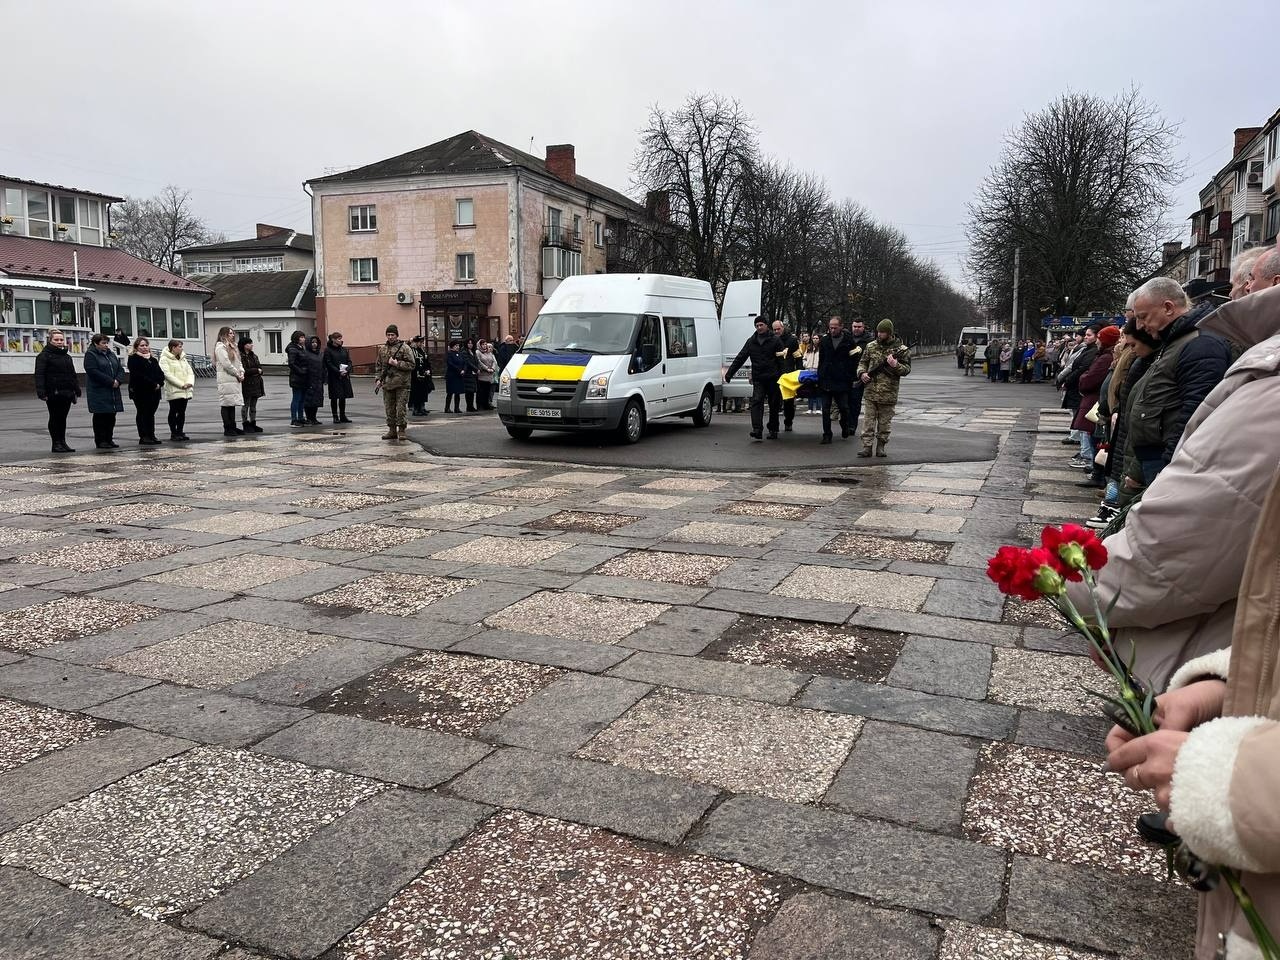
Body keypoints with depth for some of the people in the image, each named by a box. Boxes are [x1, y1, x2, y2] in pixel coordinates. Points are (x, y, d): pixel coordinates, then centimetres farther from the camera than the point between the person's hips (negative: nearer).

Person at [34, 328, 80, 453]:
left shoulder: (67, 357, 18)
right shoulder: (44, 355, -3)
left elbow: (73, 375, 23)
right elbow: (39, 375, -9)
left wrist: (77, 390, 15)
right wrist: (41, 391, -19)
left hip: (66, 393, 6)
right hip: (53, 392, -6)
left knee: (63, 418, 10)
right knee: (54, 418, 0)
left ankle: (63, 442, 15)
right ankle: (56, 443, 3)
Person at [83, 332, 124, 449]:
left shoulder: (111, 354, 17)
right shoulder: (90, 355, -6)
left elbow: (120, 369, 13)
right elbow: (93, 372, -17)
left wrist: (117, 380, -7)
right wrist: (110, 381, -19)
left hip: (113, 390, 7)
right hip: (99, 392, -7)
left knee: (111, 417, 8)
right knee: (100, 416, -3)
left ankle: (109, 439, 16)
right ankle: (100, 441, 3)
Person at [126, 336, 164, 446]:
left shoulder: (153, 360, 19)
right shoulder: (133, 359, -3)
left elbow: (160, 373, 13)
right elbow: (138, 375, -16)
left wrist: (159, 383, -7)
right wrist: (153, 384, -19)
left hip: (154, 391, 7)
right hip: (140, 391, -7)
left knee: (151, 413, 9)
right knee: (142, 413, -4)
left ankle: (151, 436, 13)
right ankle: (143, 437, -4)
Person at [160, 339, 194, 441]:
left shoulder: (183, 359, 18)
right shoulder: (164, 359, -5)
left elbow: (190, 372, 13)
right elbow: (168, 374, -15)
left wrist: (190, 382, -7)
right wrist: (181, 384, -20)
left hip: (185, 391, 6)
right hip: (173, 390, -6)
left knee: (182, 412, 8)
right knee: (173, 412, 0)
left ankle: (180, 432, 14)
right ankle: (173, 433, 5)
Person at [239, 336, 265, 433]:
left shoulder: (254, 355, 16)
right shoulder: (240, 356, -10)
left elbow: (259, 366, 15)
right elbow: (244, 370, -18)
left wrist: (259, 372, -8)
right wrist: (256, 370, -11)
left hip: (255, 384, 8)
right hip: (246, 384, -7)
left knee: (253, 406, 11)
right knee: (246, 405, -1)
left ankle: (253, 424, 17)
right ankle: (245, 424, 4)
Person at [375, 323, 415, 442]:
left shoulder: (404, 348, -3)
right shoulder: (382, 349, 14)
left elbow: (411, 365, -8)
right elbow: (379, 366, 20)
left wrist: (397, 363, -15)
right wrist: (378, 379, 9)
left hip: (401, 384, -5)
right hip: (387, 384, 5)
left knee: (401, 409, -6)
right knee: (389, 409, 8)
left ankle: (401, 430, 2)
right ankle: (392, 431, 16)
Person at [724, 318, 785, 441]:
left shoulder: (775, 340, 1)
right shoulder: (751, 341, 13)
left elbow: (783, 358, -3)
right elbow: (740, 358, 14)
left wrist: (782, 376, -13)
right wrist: (729, 374, 7)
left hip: (773, 379, -2)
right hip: (758, 379, 2)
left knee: (774, 405, 7)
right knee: (756, 402, -15)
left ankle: (773, 430, 21)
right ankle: (757, 431, -23)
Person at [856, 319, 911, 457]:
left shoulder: (901, 349, -2)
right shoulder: (871, 346, 7)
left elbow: (906, 369, -3)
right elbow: (863, 363, 16)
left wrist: (895, 365, -22)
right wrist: (862, 373, -4)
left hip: (888, 394, -2)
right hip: (870, 392, 2)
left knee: (884, 422, 7)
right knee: (869, 420, -1)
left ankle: (881, 447, 17)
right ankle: (866, 447, 1)